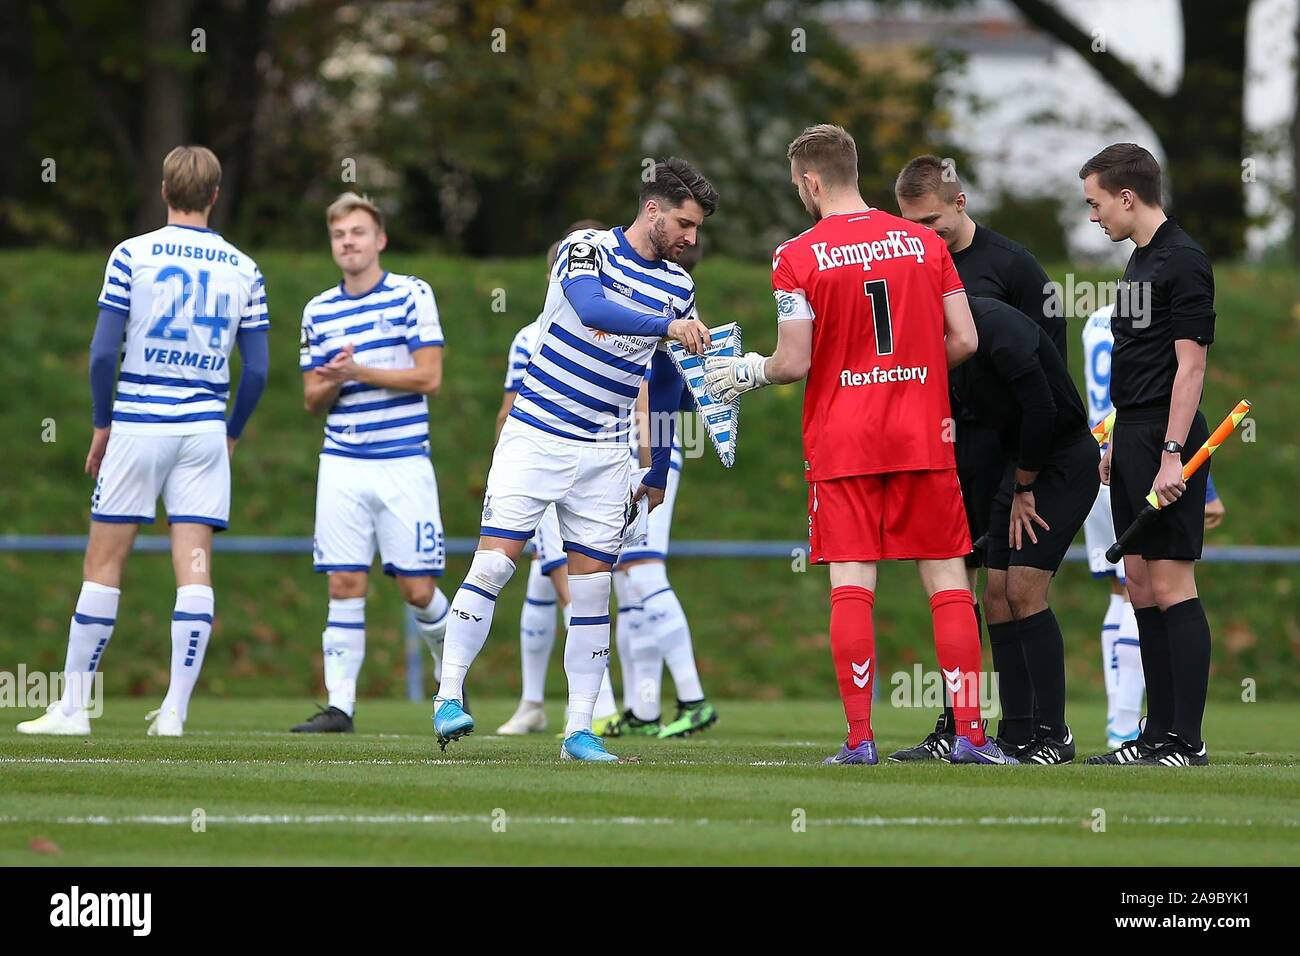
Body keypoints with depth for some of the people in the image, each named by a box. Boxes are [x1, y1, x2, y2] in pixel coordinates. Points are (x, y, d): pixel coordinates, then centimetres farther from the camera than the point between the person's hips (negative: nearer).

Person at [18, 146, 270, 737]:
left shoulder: (132, 255, -3)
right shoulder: (243, 270, 5)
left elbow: (103, 352, -6)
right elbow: (257, 368, 4)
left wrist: (102, 424, 6)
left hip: (137, 423, -2)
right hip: (205, 430, 2)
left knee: (103, 565, 3)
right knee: (194, 567, 1)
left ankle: (73, 707, 5)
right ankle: (175, 709, -5)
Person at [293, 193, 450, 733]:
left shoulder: (412, 295, -1)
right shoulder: (318, 311, 12)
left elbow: (430, 377, -8)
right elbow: (312, 400, 14)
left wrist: (360, 373, -15)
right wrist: (330, 384, -9)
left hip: (404, 463, -3)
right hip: (342, 465, 3)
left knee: (417, 589, -2)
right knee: (344, 586, -4)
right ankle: (340, 705, -3)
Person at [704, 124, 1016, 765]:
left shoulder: (798, 257, -5)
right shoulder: (924, 242, 6)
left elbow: (794, 363, -8)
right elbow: (964, 339, 4)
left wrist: (748, 372, 12)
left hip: (840, 443, -2)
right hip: (923, 436, 2)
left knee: (850, 586, -2)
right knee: (947, 581, 4)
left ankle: (859, 737, -6)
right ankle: (970, 732, 0)